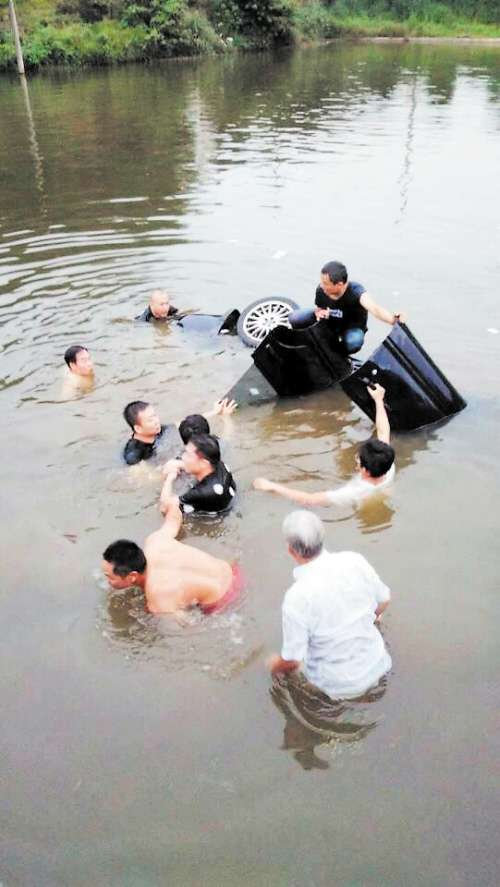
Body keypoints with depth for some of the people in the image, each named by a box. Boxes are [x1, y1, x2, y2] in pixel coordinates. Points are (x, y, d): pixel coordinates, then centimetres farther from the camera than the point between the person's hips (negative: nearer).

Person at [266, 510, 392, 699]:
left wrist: (275, 665, 5)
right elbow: (384, 600, 3)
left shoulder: (296, 597, -29)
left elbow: (292, 660, -18)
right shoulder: (355, 561, -15)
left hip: (338, 683, -5)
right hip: (375, 667, 5)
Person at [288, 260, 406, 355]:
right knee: (294, 319, -13)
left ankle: (339, 354, 2)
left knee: (353, 342, -40)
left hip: (352, 327, -4)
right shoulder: (321, 290, -26)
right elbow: (318, 307, -3)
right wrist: (319, 312, -30)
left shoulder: (355, 291, -40)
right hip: (329, 319, 4)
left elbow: (374, 308, -58)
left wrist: (393, 319, -78)